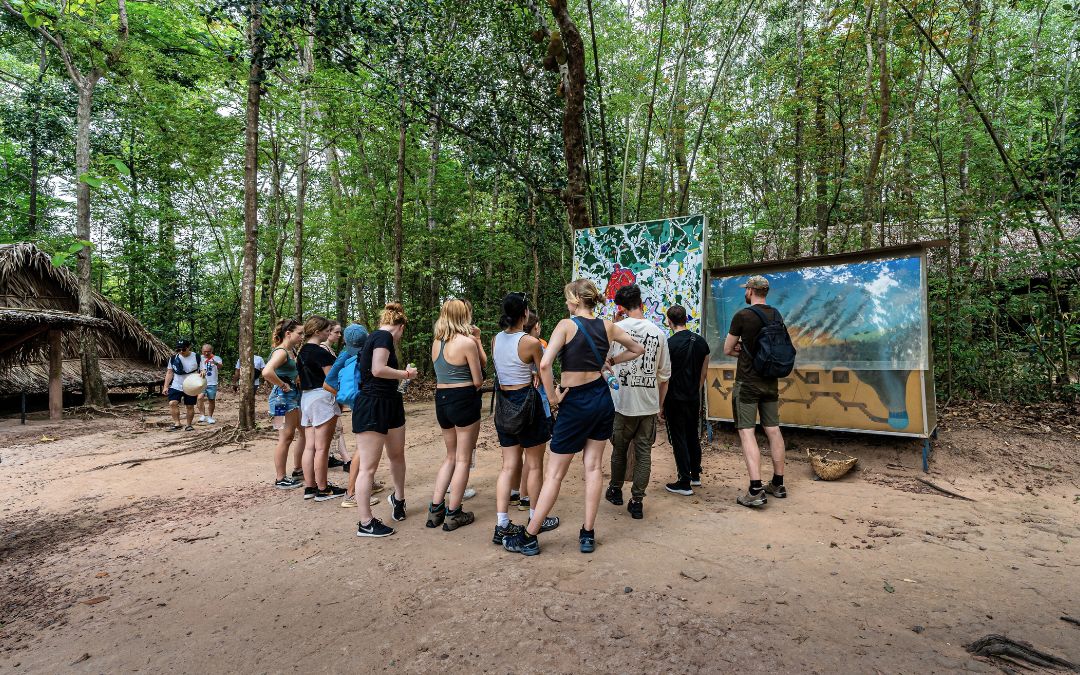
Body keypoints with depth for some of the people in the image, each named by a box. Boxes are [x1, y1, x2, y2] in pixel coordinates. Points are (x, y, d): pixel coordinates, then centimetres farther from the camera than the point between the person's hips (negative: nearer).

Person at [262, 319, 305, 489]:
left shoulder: (292, 351, 10)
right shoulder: (281, 351, -17)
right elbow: (267, 372, -33)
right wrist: (283, 386, -21)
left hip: (295, 396, 10)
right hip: (283, 398, -10)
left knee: (306, 431, 15)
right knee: (286, 437, -3)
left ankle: (297, 469, 28)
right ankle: (280, 479, 8)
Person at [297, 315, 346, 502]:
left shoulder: (302, 352, 13)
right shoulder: (320, 352, -15)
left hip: (306, 397, 9)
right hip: (322, 397, -9)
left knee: (310, 445, 11)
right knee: (322, 448, -2)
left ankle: (309, 487, 17)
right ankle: (323, 490, 5)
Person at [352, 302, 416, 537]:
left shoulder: (378, 337, 15)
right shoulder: (384, 336, -12)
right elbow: (378, 369, -25)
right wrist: (406, 374, -12)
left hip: (390, 403, 10)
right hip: (372, 406, -10)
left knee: (397, 455, 22)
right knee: (368, 466, -1)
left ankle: (398, 498, 44)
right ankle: (365, 524, 8)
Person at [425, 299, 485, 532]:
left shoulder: (436, 342, 6)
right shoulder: (468, 342, -13)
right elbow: (478, 381, -9)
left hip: (441, 400, 7)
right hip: (464, 401, -6)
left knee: (451, 456, 21)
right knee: (463, 459, 6)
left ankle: (435, 509, 19)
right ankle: (453, 514, 12)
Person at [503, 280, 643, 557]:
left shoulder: (567, 325, -13)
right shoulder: (607, 326, 3)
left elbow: (545, 364, -26)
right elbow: (638, 349, 18)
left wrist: (553, 399, -14)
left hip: (575, 403, -5)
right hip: (602, 398, 6)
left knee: (554, 473, 2)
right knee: (593, 466, 12)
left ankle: (528, 537, 14)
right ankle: (588, 535, 19)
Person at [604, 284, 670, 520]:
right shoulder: (659, 332, 2)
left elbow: (604, 360, 4)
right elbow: (665, 375, 7)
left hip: (623, 402, -2)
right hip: (649, 404, 2)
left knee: (619, 448, 16)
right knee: (644, 452, 9)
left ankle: (616, 490, 33)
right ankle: (636, 502, 12)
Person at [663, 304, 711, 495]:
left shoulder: (670, 344, -16)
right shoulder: (701, 341, 3)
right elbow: (704, 372, 9)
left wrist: (661, 404, -5)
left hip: (675, 399, -6)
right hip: (694, 398, 6)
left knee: (679, 440, 2)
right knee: (693, 437, 18)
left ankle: (684, 483, 7)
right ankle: (695, 475, 31)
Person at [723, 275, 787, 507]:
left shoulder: (742, 315, -12)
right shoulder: (776, 315, 7)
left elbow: (728, 350, -5)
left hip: (747, 383, -6)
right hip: (770, 381, 7)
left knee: (746, 432, -6)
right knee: (773, 430, 12)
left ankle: (756, 490, -11)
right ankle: (778, 484, 23)